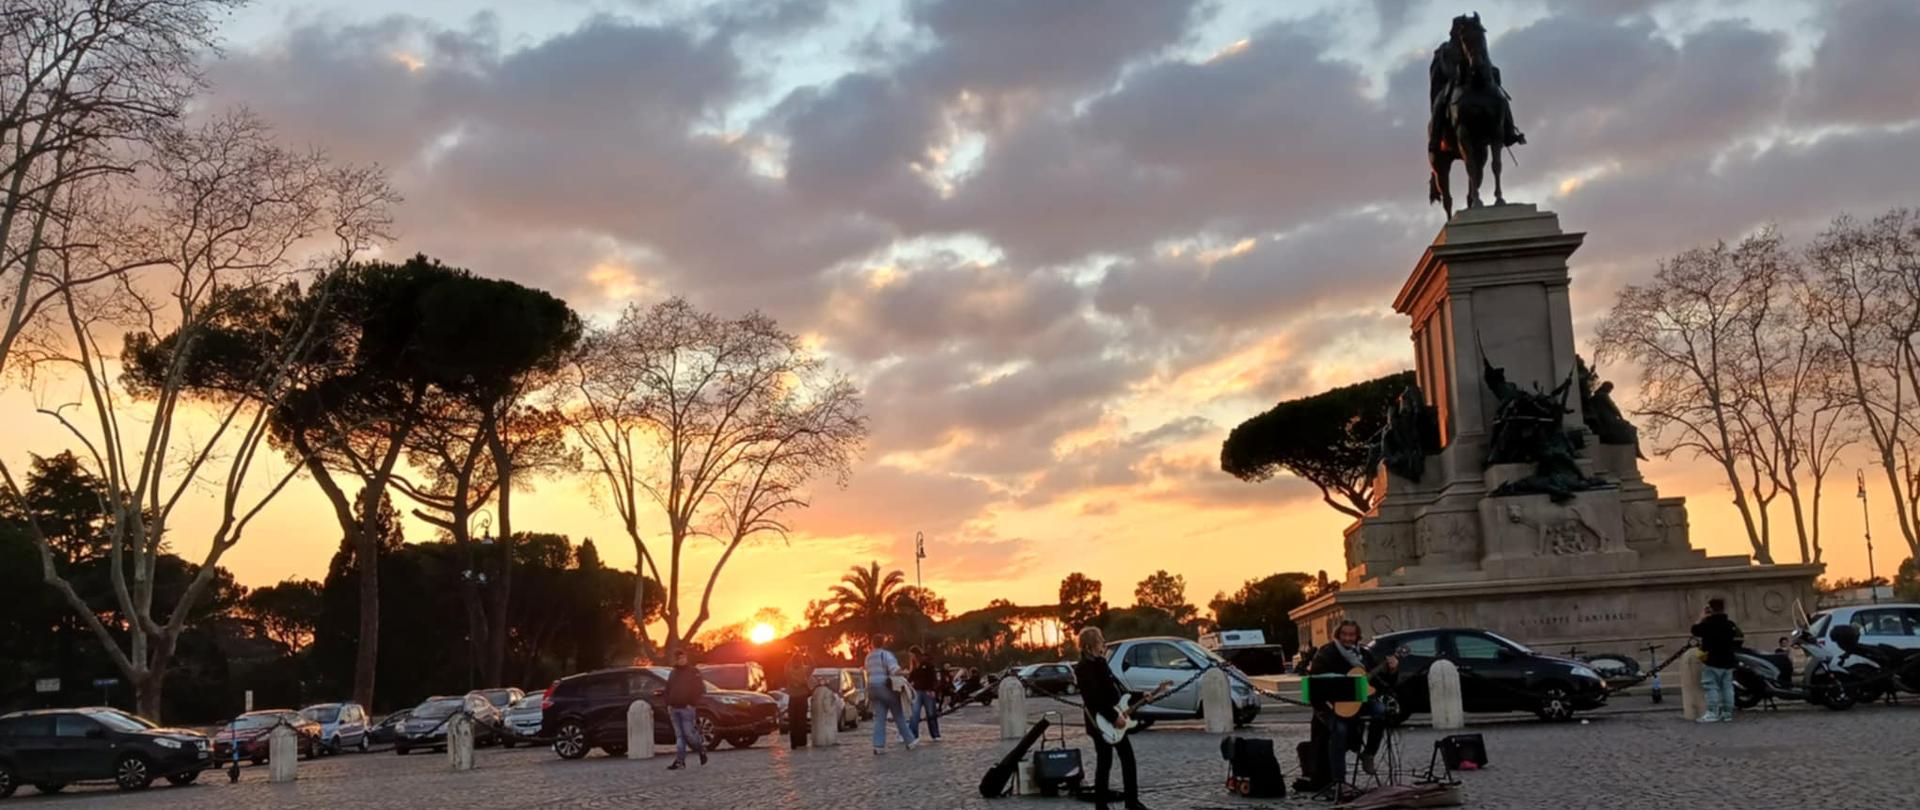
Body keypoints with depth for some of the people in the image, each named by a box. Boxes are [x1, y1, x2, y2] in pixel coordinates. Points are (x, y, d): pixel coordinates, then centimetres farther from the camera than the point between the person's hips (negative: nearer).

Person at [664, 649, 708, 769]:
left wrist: (693, 704, -12)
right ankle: (679, 760, 2)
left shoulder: (693, 672, 0)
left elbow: (700, 689, -5)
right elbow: (668, 690, 21)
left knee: (688, 733, -9)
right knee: (679, 735, 4)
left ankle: (701, 749, 16)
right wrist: (668, 705, 8)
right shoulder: (672, 673, 18)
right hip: (674, 709, 6)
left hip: (687, 708, -6)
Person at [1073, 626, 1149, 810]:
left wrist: (1140, 696, 12)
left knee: (1128, 757, 11)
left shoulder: (1100, 662, 13)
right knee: (1104, 763, -3)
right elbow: (1094, 698, -24)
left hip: (1113, 722, 9)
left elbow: (1116, 689, 19)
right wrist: (1113, 716, -23)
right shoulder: (1084, 667, -16)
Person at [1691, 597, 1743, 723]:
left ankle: (1712, 713, -11)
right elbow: (1737, 642, 13)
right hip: (1727, 662, 6)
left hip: (1712, 662, -6)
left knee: (1711, 687, -6)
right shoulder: (1730, 624, 8)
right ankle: (1727, 713, 9)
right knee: (1727, 687, 8)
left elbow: (1695, 630, -2)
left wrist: (1701, 618, 6)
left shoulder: (1708, 623, -12)